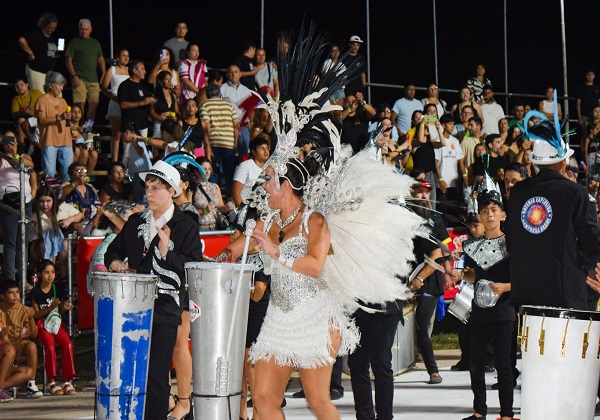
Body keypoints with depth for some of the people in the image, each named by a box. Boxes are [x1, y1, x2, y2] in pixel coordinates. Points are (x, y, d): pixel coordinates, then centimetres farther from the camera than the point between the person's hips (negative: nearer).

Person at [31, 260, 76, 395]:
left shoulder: (58, 290, 8)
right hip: (42, 324, -3)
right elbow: (36, 314, -5)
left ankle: (67, 381, -18)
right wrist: (50, 307, -18)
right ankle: (51, 382, -20)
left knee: (68, 344, -24)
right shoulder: (35, 292, -2)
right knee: (50, 346, -31)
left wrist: (65, 308, -9)